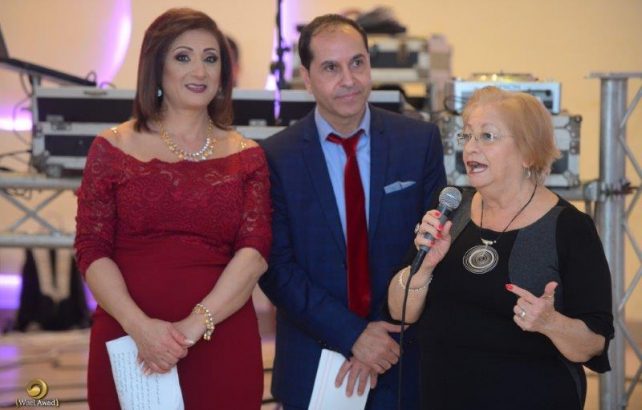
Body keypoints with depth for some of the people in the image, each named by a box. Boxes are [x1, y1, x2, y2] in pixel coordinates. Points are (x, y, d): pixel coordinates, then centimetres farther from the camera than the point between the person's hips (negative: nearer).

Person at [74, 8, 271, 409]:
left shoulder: (247, 157, 8)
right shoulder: (112, 149, 5)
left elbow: (255, 251, -3)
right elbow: (92, 251, -1)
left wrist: (195, 325, -16)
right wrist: (140, 326, -16)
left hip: (222, 346, 1)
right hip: (127, 343, -1)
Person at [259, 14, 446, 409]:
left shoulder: (421, 141, -2)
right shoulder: (276, 157, -5)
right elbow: (277, 268, -8)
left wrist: (387, 338, -11)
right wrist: (353, 335, -16)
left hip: (402, 362, 1)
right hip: (312, 369, -1)